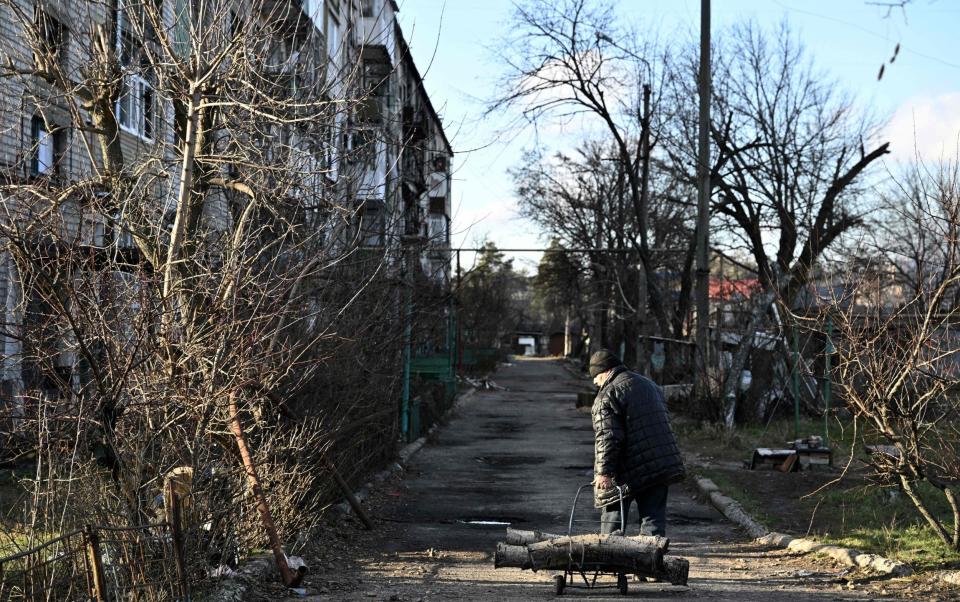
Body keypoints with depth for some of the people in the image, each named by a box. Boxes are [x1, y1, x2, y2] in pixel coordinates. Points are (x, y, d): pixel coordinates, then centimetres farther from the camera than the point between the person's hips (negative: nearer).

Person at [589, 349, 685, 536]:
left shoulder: (608, 394, -10)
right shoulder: (649, 385, 17)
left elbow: (607, 437, -19)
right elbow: (665, 421, 24)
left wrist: (603, 472, -18)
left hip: (627, 474, -7)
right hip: (661, 467, 7)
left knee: (612, 515, 9)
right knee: (654, 519, 7)